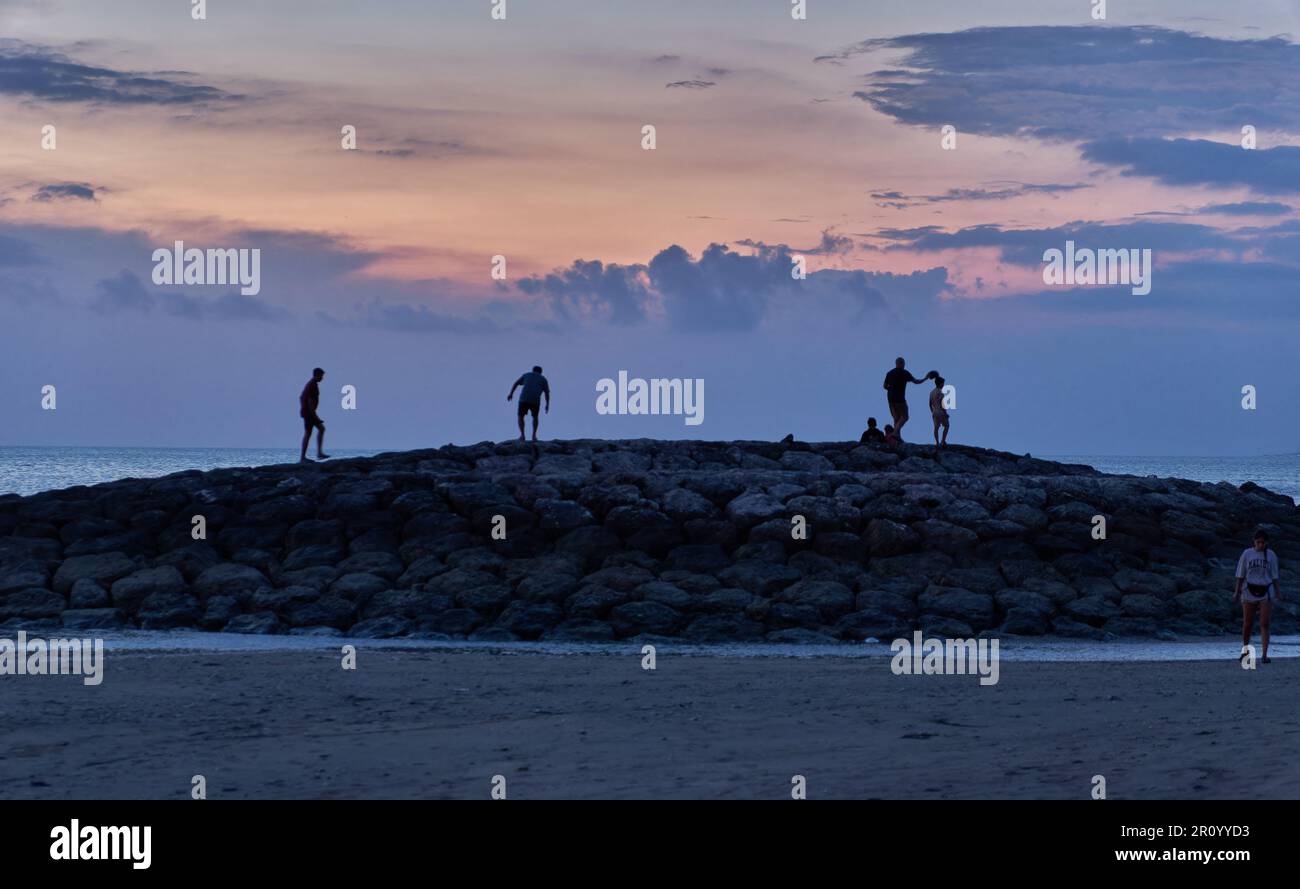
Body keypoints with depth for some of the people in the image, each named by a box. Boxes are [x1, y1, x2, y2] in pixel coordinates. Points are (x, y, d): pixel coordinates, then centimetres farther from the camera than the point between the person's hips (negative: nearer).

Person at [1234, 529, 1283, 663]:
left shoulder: (1271, 555, 4)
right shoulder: (1247, 554, 2)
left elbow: (1274, 576, 8)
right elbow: (1240, 574, 4)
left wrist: (1278, 592, 3)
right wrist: (1237, 592, -1)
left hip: (1266, 593, 0)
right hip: (1249, 592, 0)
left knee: (1264, 624, -9)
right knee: (1247, 624, 5)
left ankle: (1264, 655, -12)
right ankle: (1245, 650, 29)